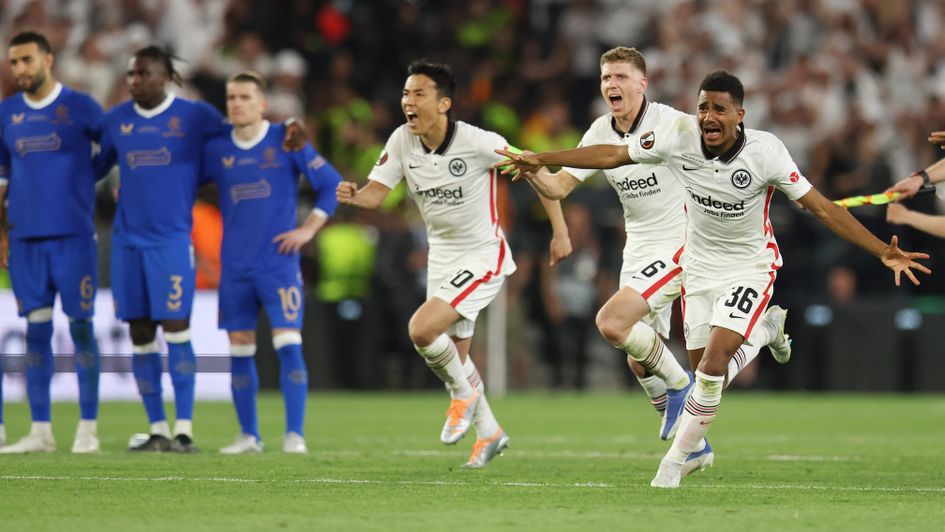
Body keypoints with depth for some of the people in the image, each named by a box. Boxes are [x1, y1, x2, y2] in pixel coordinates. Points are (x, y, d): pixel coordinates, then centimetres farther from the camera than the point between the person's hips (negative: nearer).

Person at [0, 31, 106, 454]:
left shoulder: (80, 107, -1)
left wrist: (85, 179, 2)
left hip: (73, 236, -3)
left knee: (81, 326, -3)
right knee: (36, 330, 4)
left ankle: (88, 430, 1)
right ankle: (40, 431, 6)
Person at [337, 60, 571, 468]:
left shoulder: (476, 143, -22)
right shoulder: (402, 141, -6)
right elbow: (376, 193, -9)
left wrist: (560, 231, -11)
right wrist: (354, 196, -33)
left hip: (483, 257, -7)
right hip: (442, 259, 7)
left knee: (421, 329, -23)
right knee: (454, 354, 15)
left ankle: (464, 392, 5)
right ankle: (489, 433, 36)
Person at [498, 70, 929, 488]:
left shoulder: (765, 151, -25)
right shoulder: (679, 135, -18)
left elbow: (822, 208, -21)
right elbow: (613, 155, -5)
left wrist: (883, 251, -27)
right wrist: (541, 160, -6)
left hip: (750, 265, -4)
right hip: (700, 262, 4)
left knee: (714, 360, -18)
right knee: (704, 362, 7)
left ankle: (675, 460, -4)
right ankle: (768, 330, 40)